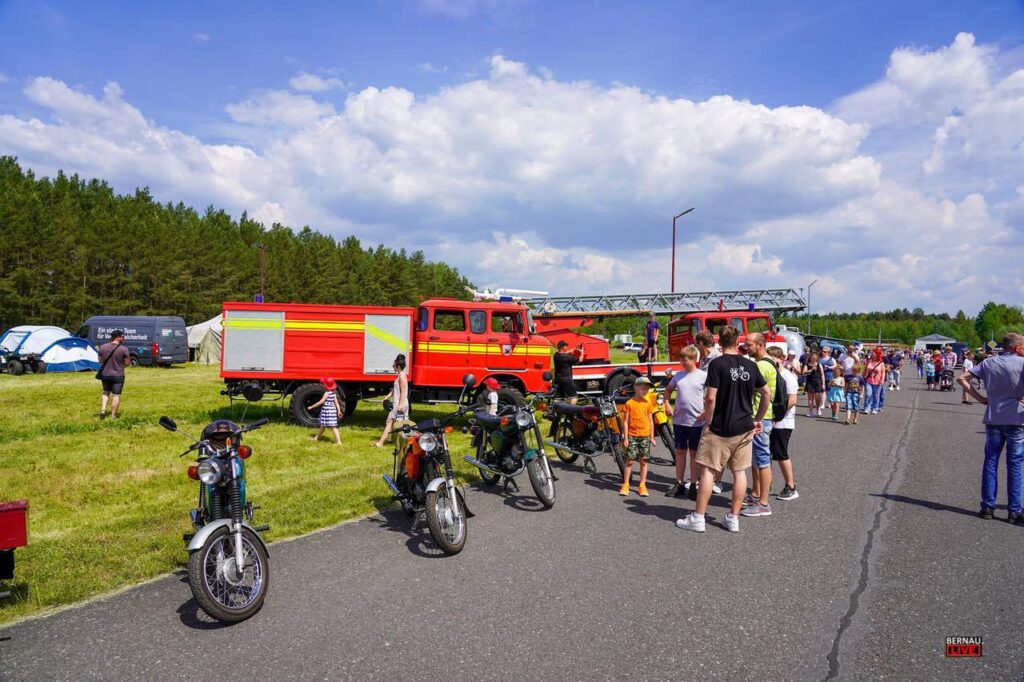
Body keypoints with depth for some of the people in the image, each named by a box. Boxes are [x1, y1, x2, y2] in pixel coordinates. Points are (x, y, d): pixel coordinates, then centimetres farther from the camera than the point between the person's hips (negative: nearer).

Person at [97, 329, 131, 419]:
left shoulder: (103, 347, -2)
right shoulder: (123, 349, -15)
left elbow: (100, 360, 9)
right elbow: (127, 362, -9)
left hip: (105, 374, 4)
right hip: (118, 375, -4)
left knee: (106, 392, 24)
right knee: (116, 395, 4)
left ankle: (103, 410, 11)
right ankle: (113, 415, 7)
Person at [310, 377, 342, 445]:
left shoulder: (327, 393, -17)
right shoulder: (333, 393, 7)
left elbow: (321, 402, -17)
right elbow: (336, 403, 8)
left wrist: (312, 406, -9)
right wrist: (339, 411, 11)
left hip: (328, 412, -9)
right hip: (332, 411, 9)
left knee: (333, 427, -7)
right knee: (323, 426, 21)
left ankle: (338, 442, -8)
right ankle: (316, 438, 35)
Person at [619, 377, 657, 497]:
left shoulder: (648, 403, 6)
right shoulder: (629, 403, -3)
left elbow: (651, 421, 10)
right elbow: (626, 421, -1)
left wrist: (652, 437, 8)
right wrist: (626, 437, -5)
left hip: (645, 436, 2)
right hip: (632, 435, -2)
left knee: (643, 461, 5)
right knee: (630, 460, -2)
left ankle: (642, 485, 15)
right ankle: (625, 484, 9)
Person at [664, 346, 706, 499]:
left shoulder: (703, 376, -6)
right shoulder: (678, 375, 6)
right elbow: (668, 390, 22)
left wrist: (705, 412, -13)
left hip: (696, 422, -4)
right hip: (679, 420, 4)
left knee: (694, 453, 6)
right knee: (680, 452, 10)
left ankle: (693, 485, 14)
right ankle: (679, 483, 20)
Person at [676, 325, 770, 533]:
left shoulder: (717, 364, -12)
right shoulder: (750, 365, 4)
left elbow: (710, 398, -17)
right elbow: (767, 394, 11)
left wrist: (708, 421, -4)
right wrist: (758, 419, 20)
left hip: (720, 428, -5)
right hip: (744, 428, 5)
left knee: (707, 470, 2)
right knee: (739, 471, 11)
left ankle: (698, 518, 7)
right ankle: (733, 518, 16)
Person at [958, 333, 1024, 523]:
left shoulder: (989, 363, 5)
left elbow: (962, 378, 2)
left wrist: (981, 398, 3)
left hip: (993, 418, 3)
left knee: (990, 462, 9)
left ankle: (987, 507, 11)